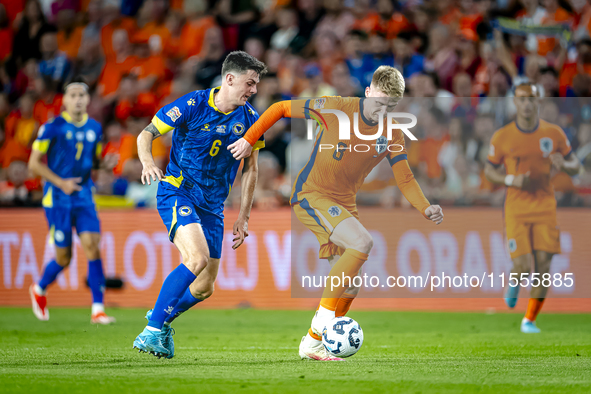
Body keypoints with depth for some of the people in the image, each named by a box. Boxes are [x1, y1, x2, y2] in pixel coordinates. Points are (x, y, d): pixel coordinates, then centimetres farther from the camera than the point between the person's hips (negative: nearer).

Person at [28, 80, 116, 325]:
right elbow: (34, 163, -5)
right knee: (64, 258, 0)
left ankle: (98, 309, -12)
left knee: (92, 247, -13)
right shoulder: (52, 127, -7)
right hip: (57, 198, -4)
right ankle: (39, 290, 32)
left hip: (84, 195, 4)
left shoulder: (94, 128, 8)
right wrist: (61, 182, -14)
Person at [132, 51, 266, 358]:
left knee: (204, 289, 3)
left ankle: (162, 318, 32)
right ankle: (152, 330, -20)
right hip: (177, 192, -5)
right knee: (198, 258, -29)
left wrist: (243, 217, 8)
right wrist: (148, 163, -28)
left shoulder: (249, 119, 2)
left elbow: (250, 169, 12)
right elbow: (146, 134, -7)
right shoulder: (192, 105, -12)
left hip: (213, 206, 6)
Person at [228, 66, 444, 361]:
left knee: (348, 283, 2)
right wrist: (249, 140, -9)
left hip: (344, 204, 7)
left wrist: (426, 209, -19)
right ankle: (323, 321, -21)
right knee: (362, 242, -27)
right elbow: (280, 109, -8)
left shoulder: (392, 134, 0)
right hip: (310, 195, -7)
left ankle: (312, 343, 16)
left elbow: (405, 180, -1)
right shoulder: (337, 108, -16)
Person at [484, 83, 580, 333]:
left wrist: (563, 164, -17)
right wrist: (512, 180, -14)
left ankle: (530, 320, 12)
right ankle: (514, 281, 27)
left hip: (545, 207, 2)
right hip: (516, 209, -1)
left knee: (543, 267, -4)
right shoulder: (502, 137, -4)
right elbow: (489, 171, 5)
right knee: (523, 267, -11)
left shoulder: (554, 134, -1)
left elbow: (575, 167, 8)